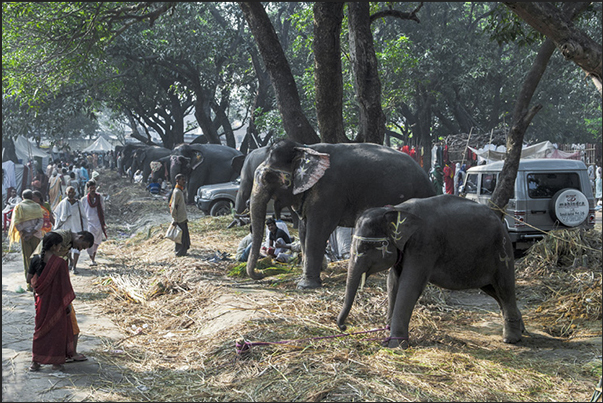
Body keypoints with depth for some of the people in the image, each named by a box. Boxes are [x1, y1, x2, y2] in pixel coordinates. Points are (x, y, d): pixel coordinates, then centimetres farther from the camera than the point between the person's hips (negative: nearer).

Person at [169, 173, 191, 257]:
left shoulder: (181, 191, 14)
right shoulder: (176, 192, -18)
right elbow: (173, 207, -20)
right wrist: (174, 220, -19)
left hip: (183, 218, 10)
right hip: (179, 219, -10)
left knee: (185, 235, 15)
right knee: (181, 235, -4)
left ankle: (183, 251, 24)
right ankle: (179, 252, 4)